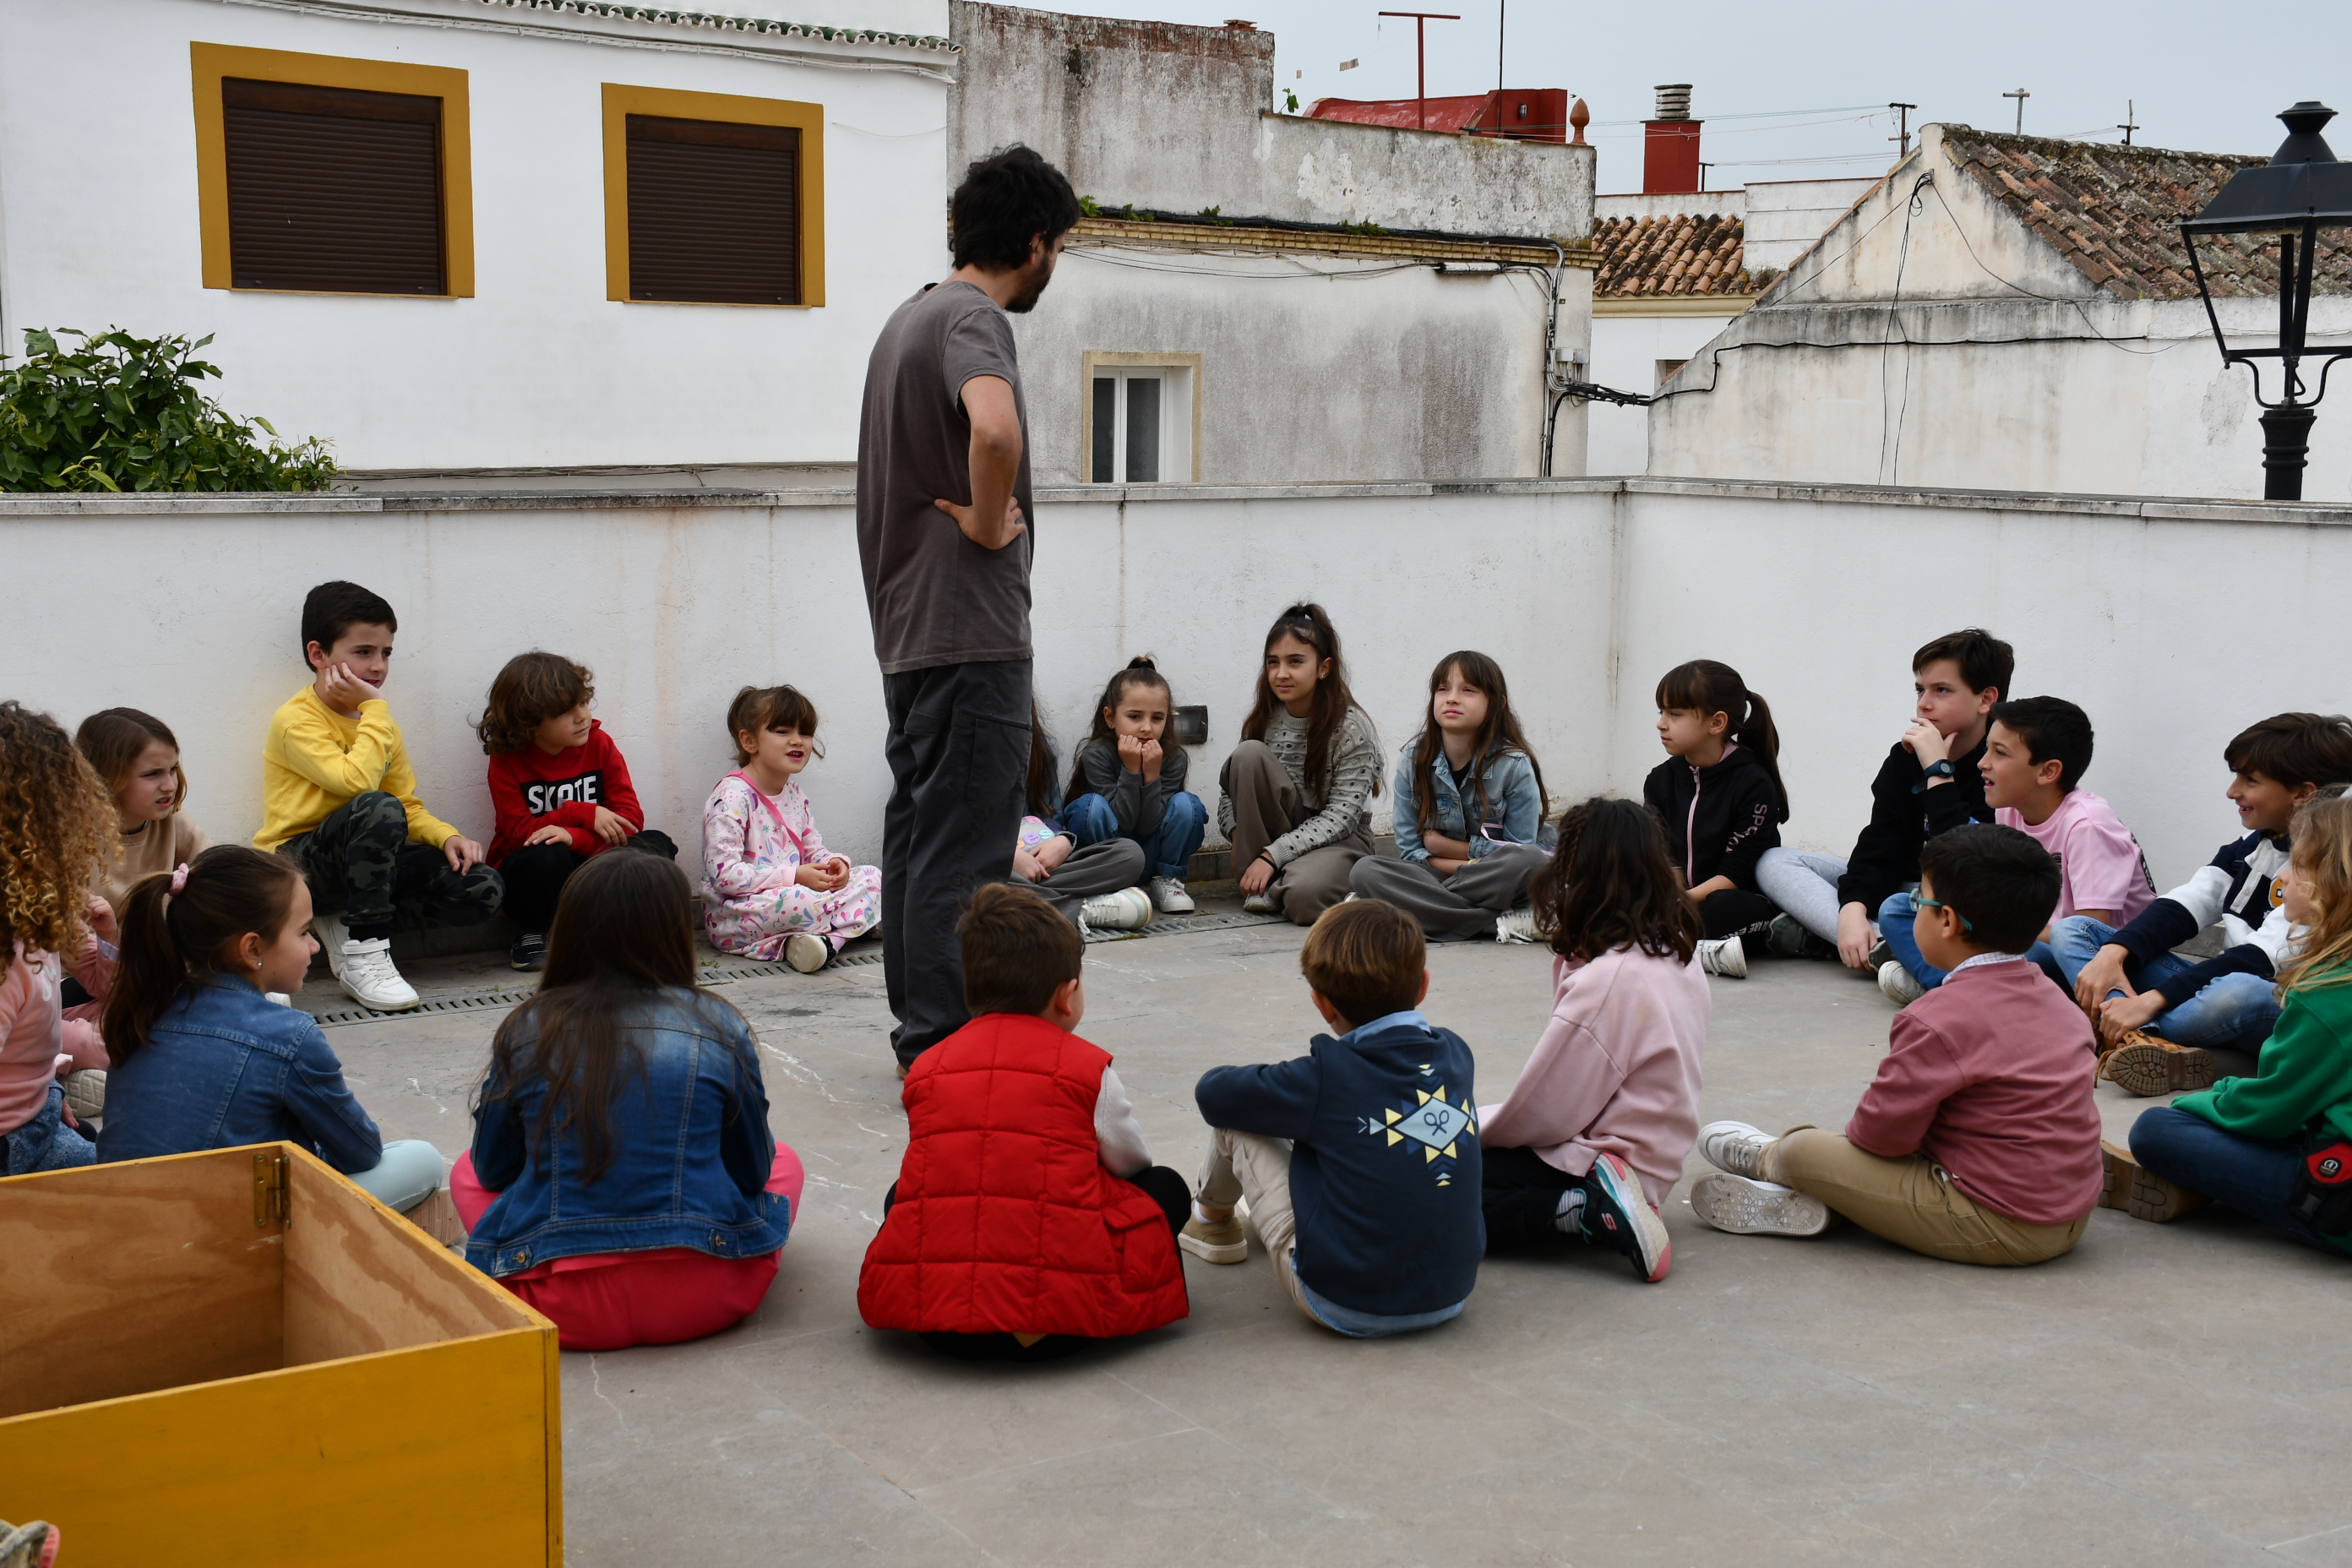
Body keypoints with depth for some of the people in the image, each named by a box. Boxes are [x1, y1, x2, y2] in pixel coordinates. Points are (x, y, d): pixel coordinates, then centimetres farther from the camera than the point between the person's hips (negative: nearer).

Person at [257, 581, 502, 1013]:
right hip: (297, 864, -7)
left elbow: (410, 807, 12)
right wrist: (375, 708, -18)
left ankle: (347, 922, 0)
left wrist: (448, 837, -8)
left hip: (364, 860, 7)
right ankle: (364, 955, -28)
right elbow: (355, 781, -28)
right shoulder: (297, 719, -12)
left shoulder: (373, 720, 12)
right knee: (377, 808, -37)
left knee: (482, 890, -13)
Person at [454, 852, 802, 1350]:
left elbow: (492, 1169, 12)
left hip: (563, 1310, 0)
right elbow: (753, 1171, 8)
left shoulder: (526, 1032, 0)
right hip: (701, 1301, 0)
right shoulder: (719, 1028, -2)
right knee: (784, 1162, 27)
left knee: (466, 1173, 27)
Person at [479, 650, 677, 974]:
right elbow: (519, 832, -16)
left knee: (657, 846, -22)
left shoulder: (599, 744, -4)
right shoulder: (506, 762, -9)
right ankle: (529, 935, -8)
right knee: (548, 854, -37)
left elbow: (630, 817, -11)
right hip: (528, 872, -2)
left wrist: (574, 837, -28)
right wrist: (584, 814, -23)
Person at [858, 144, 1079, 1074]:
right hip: (970, 628, -10)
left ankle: (919, 1031, 23)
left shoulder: (910, 316, 17)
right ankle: (945, 1045, -1)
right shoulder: (974, 318, -14)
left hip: (909, 627, 10)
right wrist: (987, 525, -18)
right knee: (963, 849, -6)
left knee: (920, 831, 14)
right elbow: (995, 430, -34)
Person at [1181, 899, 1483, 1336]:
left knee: (1234, 1119, 7)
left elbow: (1211, 1090, -2)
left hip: (1346, 1308, -6)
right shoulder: (1456, 1053, 0)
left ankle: (1211, 1217, 38)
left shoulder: (1325, 1078, -15)